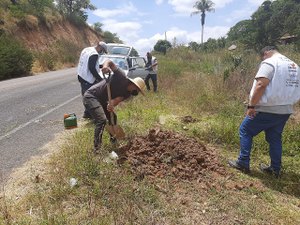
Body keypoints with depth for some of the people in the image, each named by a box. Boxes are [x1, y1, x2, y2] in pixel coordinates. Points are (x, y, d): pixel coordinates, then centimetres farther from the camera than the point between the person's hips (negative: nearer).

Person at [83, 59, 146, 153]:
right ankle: (97, 148, -13)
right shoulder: (122, 77, -19)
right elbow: (109, 61, -21)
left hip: (101, 100, 9)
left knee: (113, 117, 19)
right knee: (102, 120, -21)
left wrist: (112, 105, -36)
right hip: (90, 96, -9)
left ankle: (113, 139, 39)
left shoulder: (127, 93, 1)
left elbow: (118, 100, -13)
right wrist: (105, 66, -44)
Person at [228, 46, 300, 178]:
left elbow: (261, 85, -24)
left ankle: (243, 164, 10)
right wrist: (285, 103, 21)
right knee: (275, 138, 17)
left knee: (245, 131, 6)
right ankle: (275, 169, 25)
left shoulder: (269, 63, -11)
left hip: (267, 109, -8)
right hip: (285, 110, 8)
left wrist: (251, 105, -22)